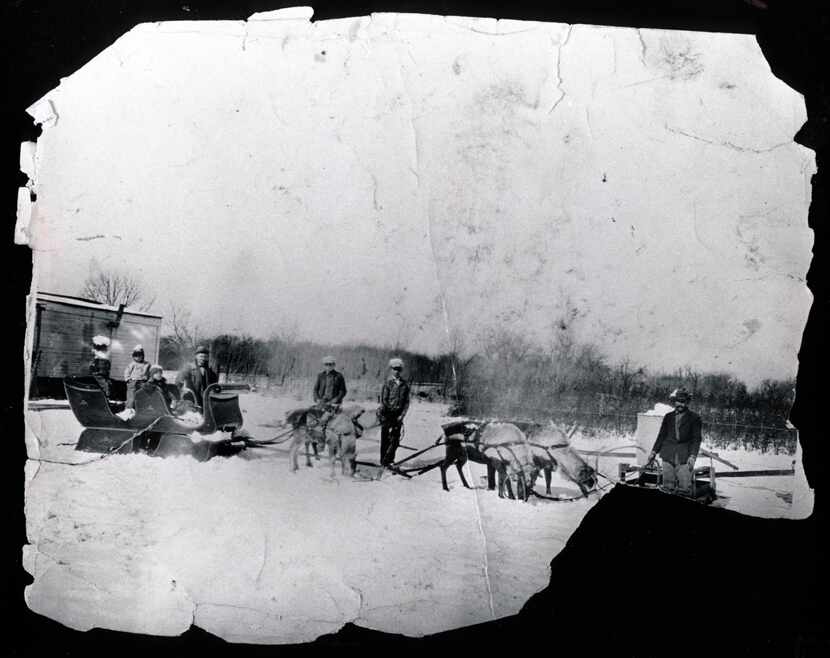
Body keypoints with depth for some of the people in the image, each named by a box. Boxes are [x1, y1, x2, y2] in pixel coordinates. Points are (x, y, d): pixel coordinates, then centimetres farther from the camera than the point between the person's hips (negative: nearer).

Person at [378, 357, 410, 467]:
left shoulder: (405, 384, 8)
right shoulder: (387, 383, -4)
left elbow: (407, 401, 9)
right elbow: (383, 400, -8)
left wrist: (402, 414, -2)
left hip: (398, 415, 4)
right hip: (387, 414, -4)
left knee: (395, 439, 2)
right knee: (386, 439, 1)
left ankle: (389, 460, 14)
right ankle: (383, 462, 9)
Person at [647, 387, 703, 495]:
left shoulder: (694, 418, 4)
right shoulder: (668, 417, 14)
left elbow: (696, 439, 0)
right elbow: (661, 436, 18)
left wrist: (693, 456, -11)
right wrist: (654, 452, 11)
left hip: (685, 457, -3)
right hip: (668, 456, 3)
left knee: (684, 488, -9)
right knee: (667, 487, 1)